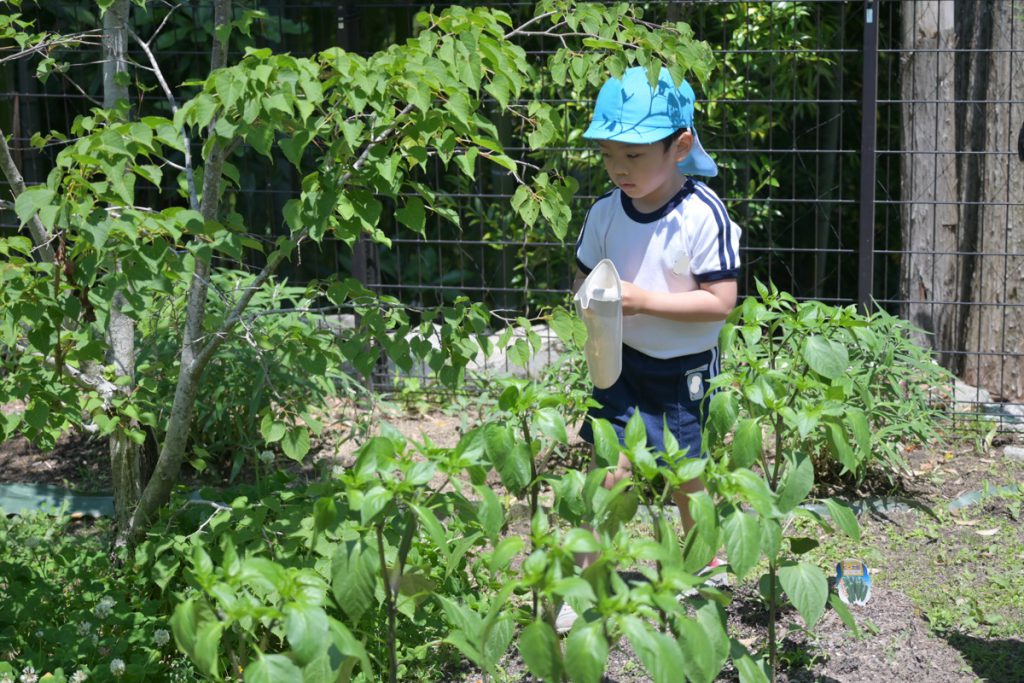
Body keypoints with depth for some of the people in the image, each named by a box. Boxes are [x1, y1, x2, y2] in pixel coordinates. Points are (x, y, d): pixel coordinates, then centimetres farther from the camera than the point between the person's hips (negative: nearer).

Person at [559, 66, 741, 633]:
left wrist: (644, 300, -28)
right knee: (608, 467, -2)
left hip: (684, 371, -3)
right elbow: (583, 275, 9)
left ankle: (705, 561, 38)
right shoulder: (605, 213, -5)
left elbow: (720, 302, -22)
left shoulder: (703, 217, -21)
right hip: (620, 359, 3)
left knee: (686, 475, 12)